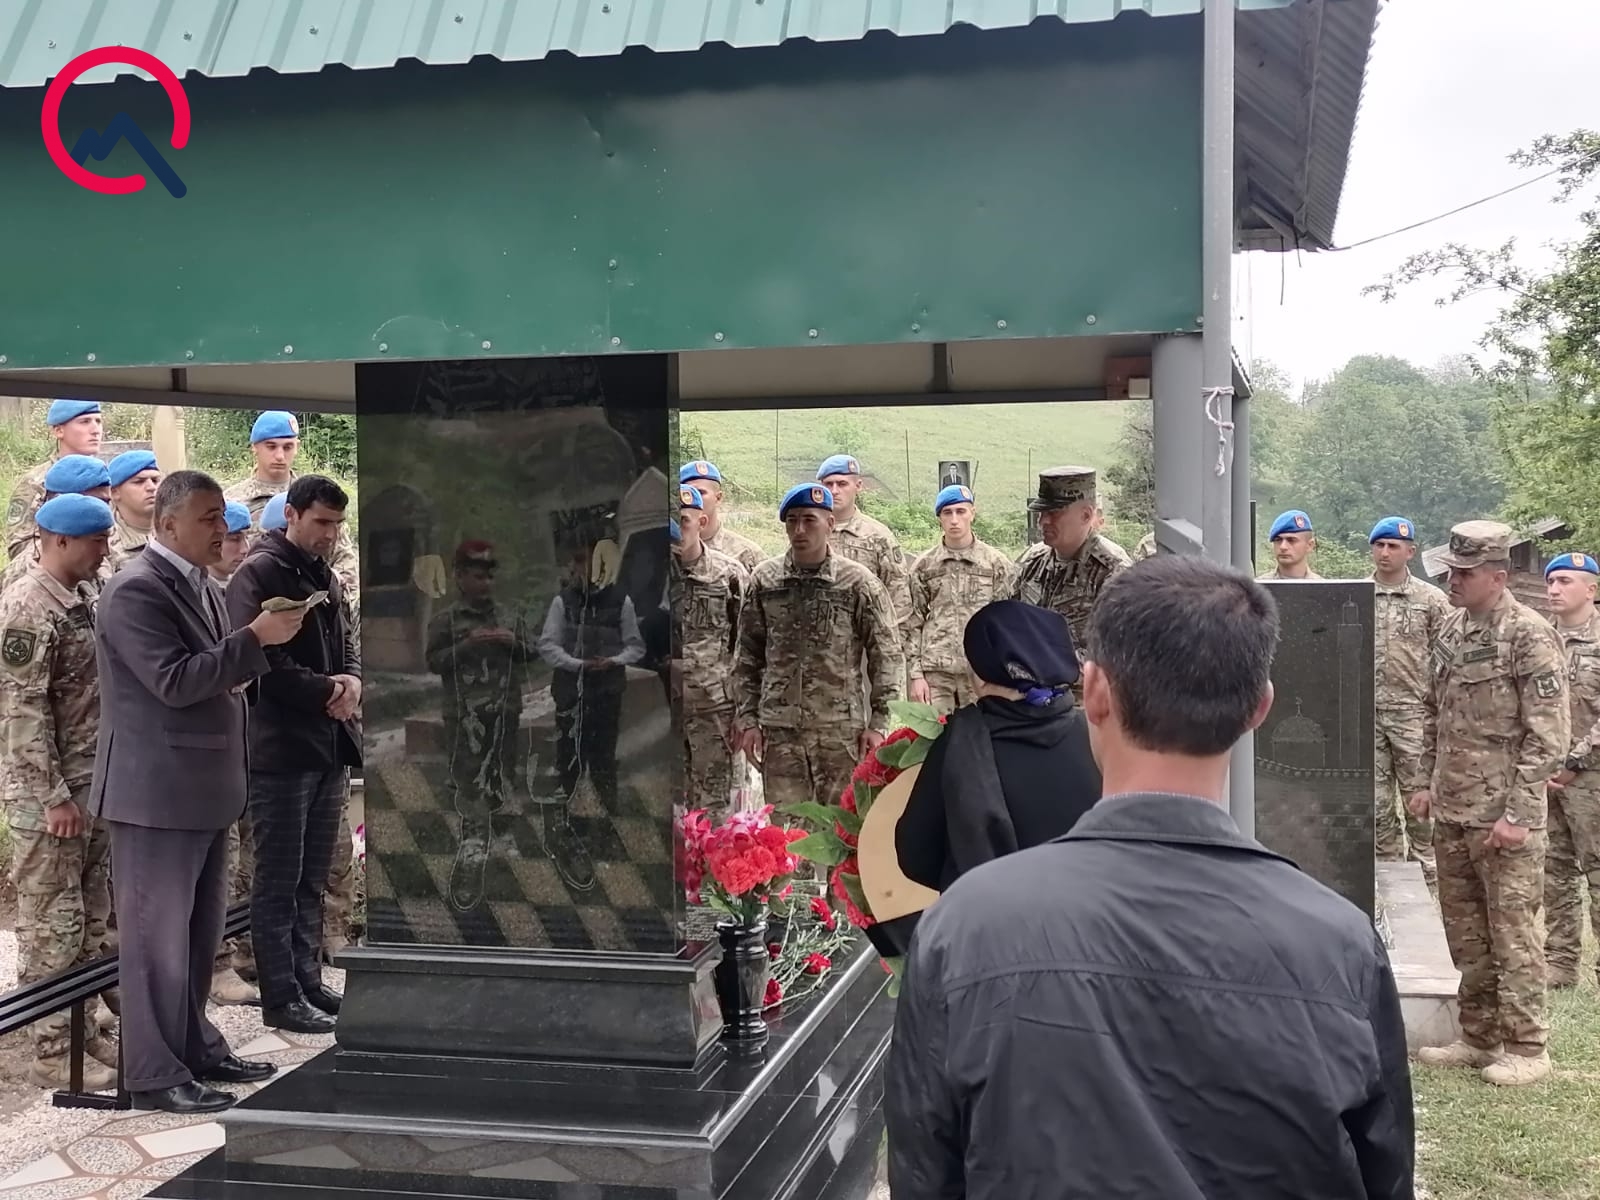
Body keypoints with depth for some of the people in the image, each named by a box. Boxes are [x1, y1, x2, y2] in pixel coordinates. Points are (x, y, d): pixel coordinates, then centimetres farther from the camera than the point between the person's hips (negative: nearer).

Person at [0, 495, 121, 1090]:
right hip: (50, 794, -8)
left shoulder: (86, 596, 11)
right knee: (51, 923, -1)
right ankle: (52, 1052, 7)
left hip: (95, 785, 9)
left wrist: (100, 785, 16)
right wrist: (54, 795, -19)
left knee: (90, 918, 14)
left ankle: (82, 1028, 25)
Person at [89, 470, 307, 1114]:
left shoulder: (197, 584, 14)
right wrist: (256, 638, -23)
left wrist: (246, 660, 6)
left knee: (200, 930, 17)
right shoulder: (136, 589, -15)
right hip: (157, 789, -9)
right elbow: (175, 681, -23)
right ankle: (154, 1072, 9)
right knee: (158, 933, 0)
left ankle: (195, 1048, 30)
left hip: (206, 787, 9)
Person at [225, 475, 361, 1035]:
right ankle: (281, 999, 5)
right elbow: (260, 660, -18)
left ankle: (308, 982, 24)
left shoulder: (325, 576, 17)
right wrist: (327, 691, -12)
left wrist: (353, 682, -2)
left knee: (312, 879, 15)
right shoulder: (259, 573, -10)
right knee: (279, 881, -1)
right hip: (281, 748, -8)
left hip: (330, 745, 8)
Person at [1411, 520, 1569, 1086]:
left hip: (1503, 816, -8)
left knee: (1514, 933, -1)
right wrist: (1430, 783, 17)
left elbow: (1549, 736, -15)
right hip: (1451, 812, 8)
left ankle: (1526, 1048, 9)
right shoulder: (1451, 630, 11)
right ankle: (1478, 1037, 26)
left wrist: (1517, 813, -18)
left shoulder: (1530, 636, -13)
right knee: (1465, 933, 14)